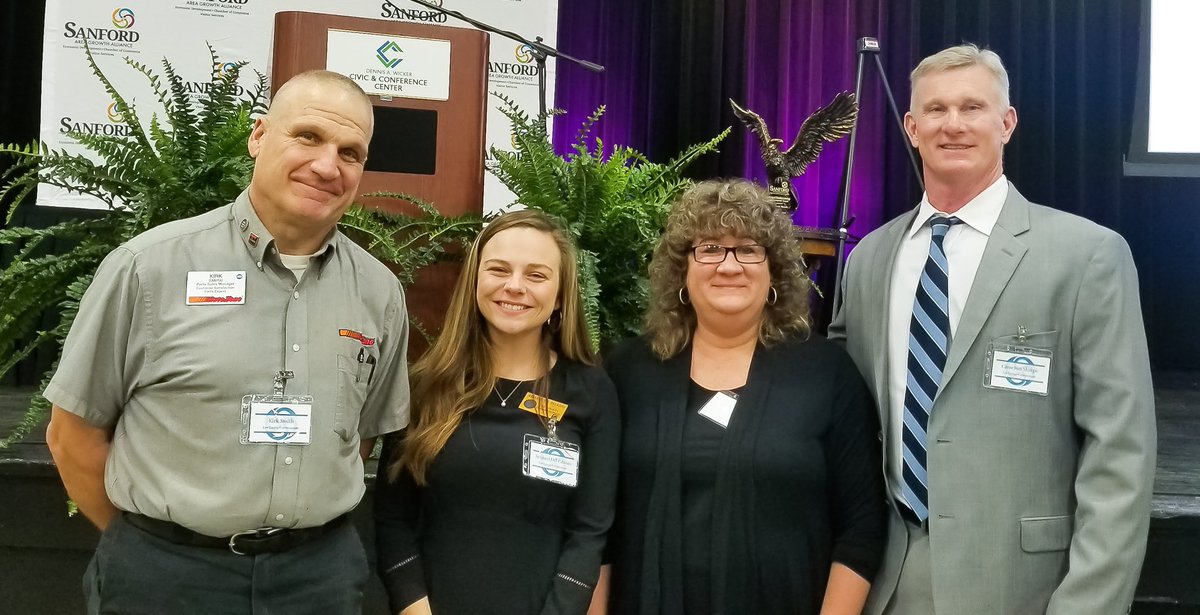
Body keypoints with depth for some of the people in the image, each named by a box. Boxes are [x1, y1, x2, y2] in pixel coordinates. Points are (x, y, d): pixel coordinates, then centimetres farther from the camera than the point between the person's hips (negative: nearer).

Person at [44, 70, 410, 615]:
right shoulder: (149, 266, -9)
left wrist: (308, 530, 8)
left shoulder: (380, 293, 0)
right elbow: (74, 433, -1)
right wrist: (144, 544, 5)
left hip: (322, 570, 3)